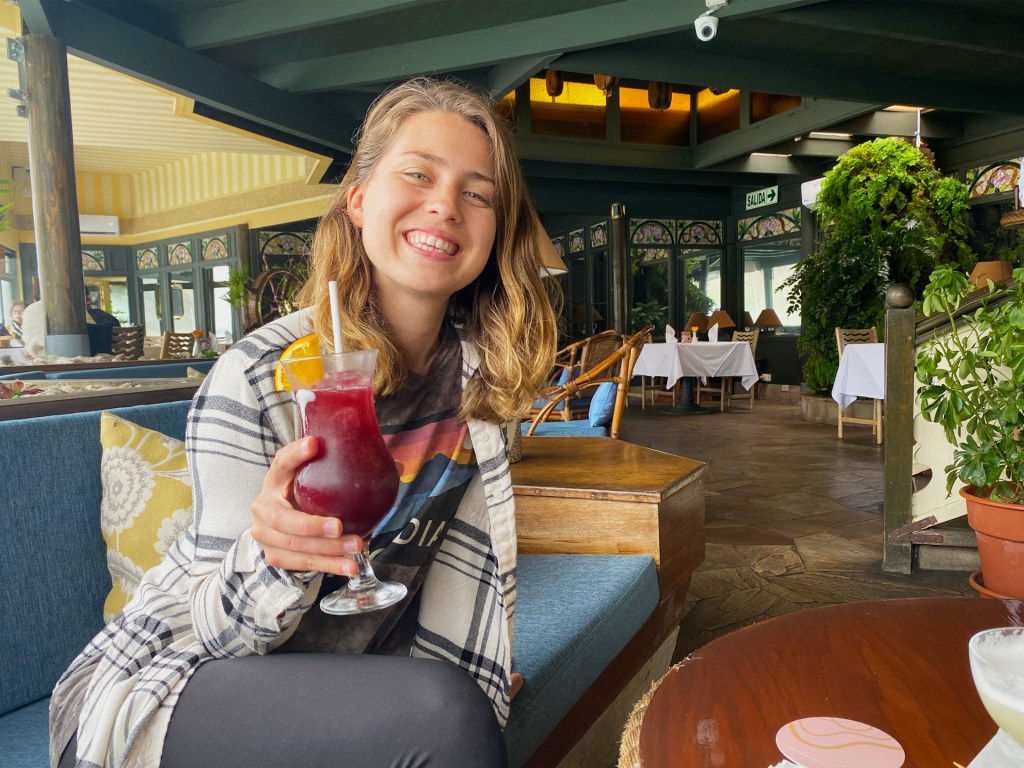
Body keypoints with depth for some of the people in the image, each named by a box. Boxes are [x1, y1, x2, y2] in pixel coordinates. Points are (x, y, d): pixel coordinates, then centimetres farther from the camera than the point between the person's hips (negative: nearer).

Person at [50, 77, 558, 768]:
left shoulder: (479, 368, -6)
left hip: (355, 671, 5)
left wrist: (466, 687, 3)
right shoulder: (258, 379, -21)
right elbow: (222, 630, -16)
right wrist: (276, 554, -36)